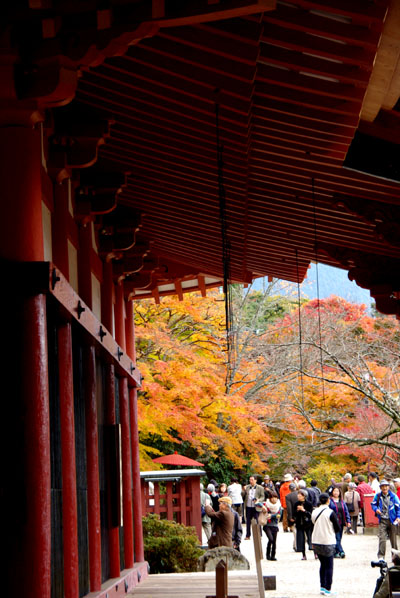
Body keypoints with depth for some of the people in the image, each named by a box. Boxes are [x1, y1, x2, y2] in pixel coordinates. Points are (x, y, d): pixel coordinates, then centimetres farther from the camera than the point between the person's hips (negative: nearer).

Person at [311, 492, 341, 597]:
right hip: (328, 542, -5)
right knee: (329, 566, 2)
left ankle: (322, 586, 14)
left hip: (316, 541, 5)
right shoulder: (330, 513, -14)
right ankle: (327, 589, 2)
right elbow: (338, 528, -8)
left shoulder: (314, 512, 0)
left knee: (322, 564, 17)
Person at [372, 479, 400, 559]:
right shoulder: (378, 496, 2)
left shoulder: (393, 496, -1)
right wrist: (376, 509, -8)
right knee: (382, 538, -12)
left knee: (393, 539, 8)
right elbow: (373, 504, 14)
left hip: (392, 520, 0)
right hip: (382, 520, 0)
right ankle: (381, 556, -11)